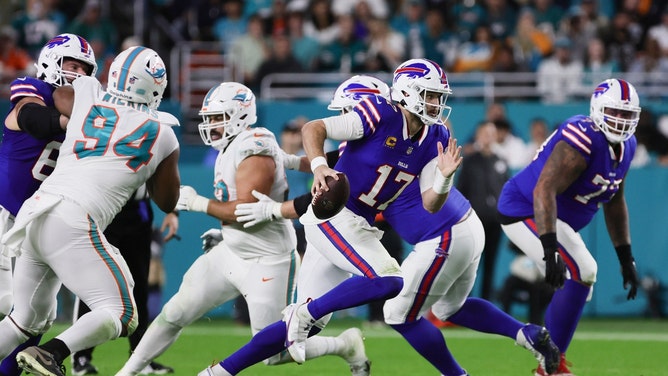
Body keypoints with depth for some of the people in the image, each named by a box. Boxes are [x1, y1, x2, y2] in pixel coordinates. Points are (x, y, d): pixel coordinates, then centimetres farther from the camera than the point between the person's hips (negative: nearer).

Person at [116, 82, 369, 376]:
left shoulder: (255, 150, -21)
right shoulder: (229, 150, 9)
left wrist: (196, 202, -18)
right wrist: (222, 232, 11)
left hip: (266, 262, -9)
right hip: (231, 253, 9)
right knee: (174, 315, 4)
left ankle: (345, 345, 17)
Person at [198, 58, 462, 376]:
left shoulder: (434, 141, 6)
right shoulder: (381, 117, -14)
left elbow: (430, 204, 5)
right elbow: (313, 128, -15)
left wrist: (444, 176, -14)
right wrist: (319, 166, -32)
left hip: (358, 227, 8)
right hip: (332, 215, -8)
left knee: (308, 325, 8)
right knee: (388, 280, -25)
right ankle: (303, 313, -11)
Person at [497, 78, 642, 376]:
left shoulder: (625, 146, 2)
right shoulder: (583, 141, -28)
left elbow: (615, 202, 14)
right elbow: (544, 191, -37)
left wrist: (626, 258, 12)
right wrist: (550, 249, -46)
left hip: (560, 222, 10)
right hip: (525, 213, -10)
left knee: (573, 286, 12)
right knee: (581, 273, -20)